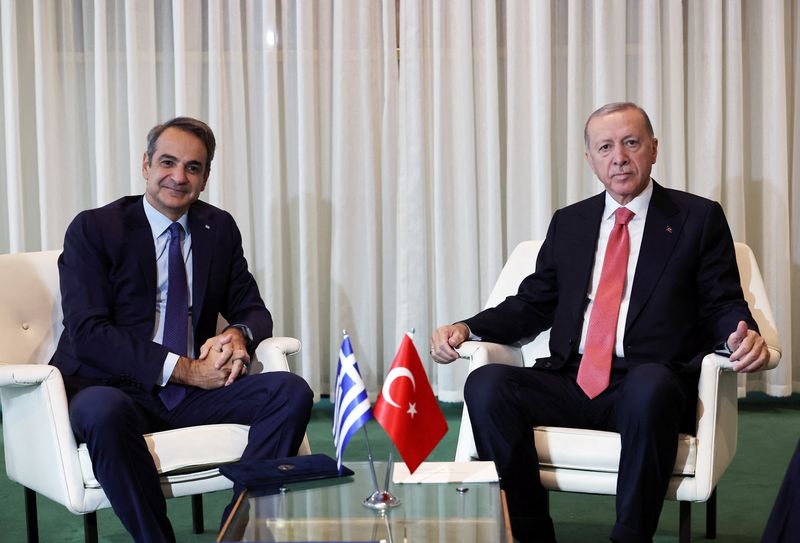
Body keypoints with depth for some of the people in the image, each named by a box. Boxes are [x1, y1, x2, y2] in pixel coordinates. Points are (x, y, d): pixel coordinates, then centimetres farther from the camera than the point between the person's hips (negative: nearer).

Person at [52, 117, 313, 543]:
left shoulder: (220, 229, 11)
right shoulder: (92, 229, -3)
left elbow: (252, 310, 14)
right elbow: (87, 333, -13)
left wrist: (239, 335, -13)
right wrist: (183, 370, -21)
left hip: (194, 387, 4)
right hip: (113, 389, -4)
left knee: (292, 393, -19)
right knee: (103, 411, -39)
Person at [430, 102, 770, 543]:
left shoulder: (699, 218, 10)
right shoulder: (568, 223, 20)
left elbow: (723, 305, 6)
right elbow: (533, 303, 19)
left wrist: (743, 336, -18)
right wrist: (466, 329, 3)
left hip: (651, 382, -3)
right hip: (571, 383, 3)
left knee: (649, 384, -39)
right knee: (486, 384, -24)